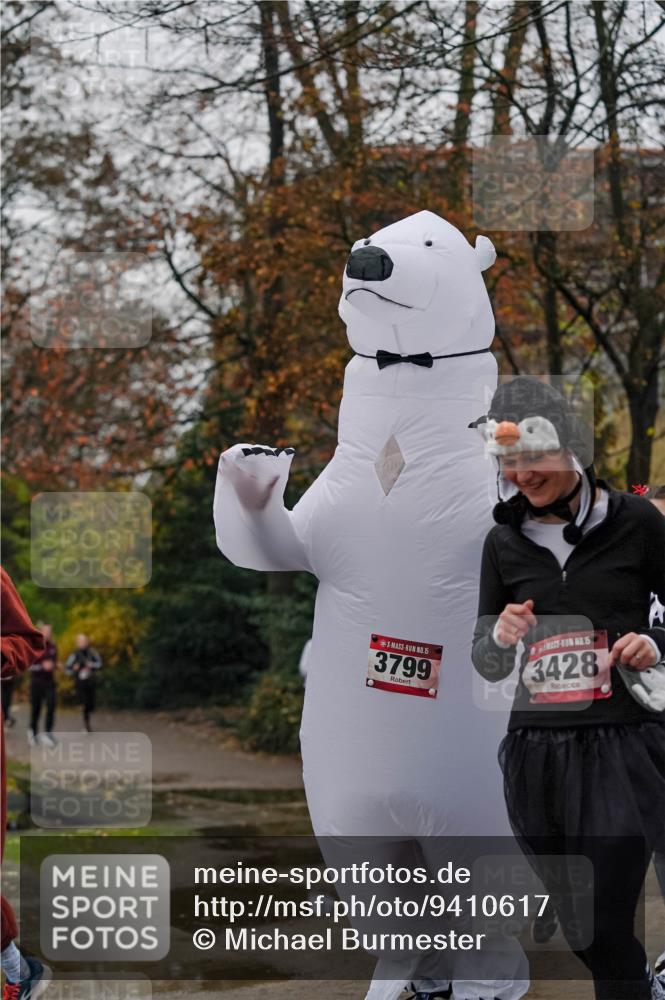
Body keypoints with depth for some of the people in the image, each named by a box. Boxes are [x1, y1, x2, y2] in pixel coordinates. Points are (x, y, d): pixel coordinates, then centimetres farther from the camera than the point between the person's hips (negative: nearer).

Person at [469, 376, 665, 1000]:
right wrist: (500, 637, -8)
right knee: (582, 934, 12)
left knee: (603, 931, -11)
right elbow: (487, 666, 13)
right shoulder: (505, 541, 8)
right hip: (536, 755, 4)